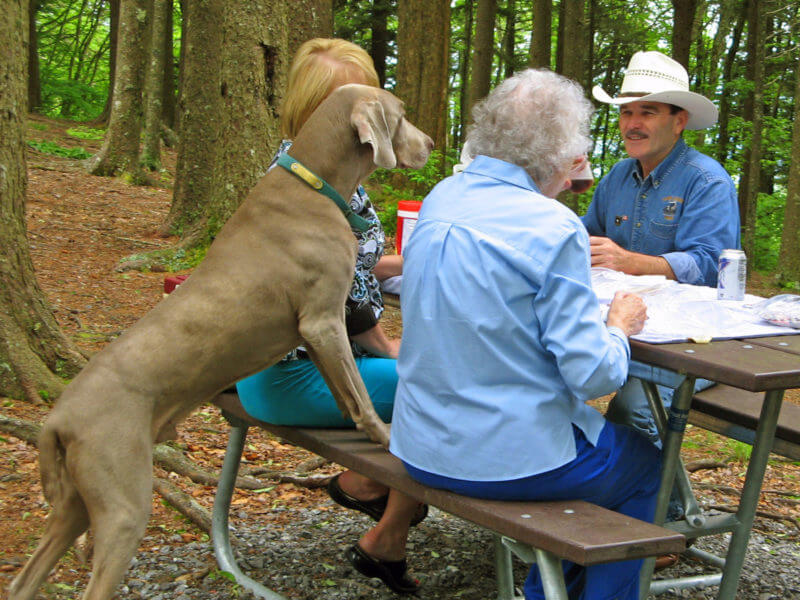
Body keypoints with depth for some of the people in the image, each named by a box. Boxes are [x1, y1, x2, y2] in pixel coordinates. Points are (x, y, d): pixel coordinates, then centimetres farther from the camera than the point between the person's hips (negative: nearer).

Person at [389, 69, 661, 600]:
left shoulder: (440, 198, 2)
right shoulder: (553, 227, -20)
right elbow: (592, 374, -19)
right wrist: (621, 327, 1)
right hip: (508, 456, -7)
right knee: (645, 466, 21)